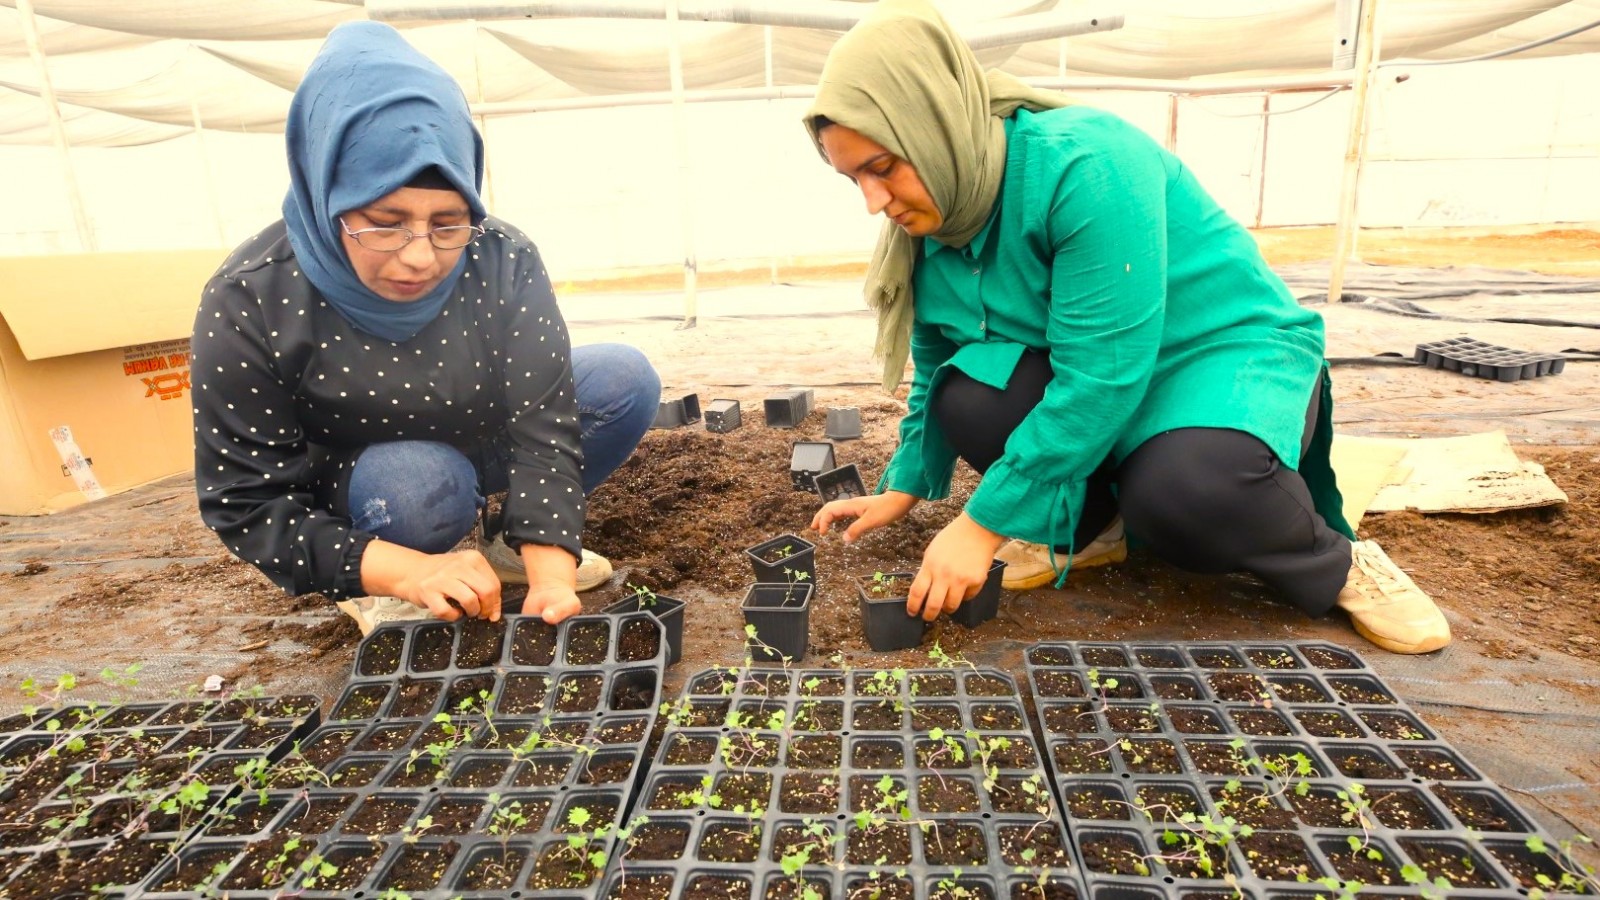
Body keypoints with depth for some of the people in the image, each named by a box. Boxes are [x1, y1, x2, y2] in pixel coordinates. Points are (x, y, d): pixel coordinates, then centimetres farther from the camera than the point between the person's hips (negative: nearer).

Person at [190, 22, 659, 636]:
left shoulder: (503, 261, -23)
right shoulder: (250, 301, -27)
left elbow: (542, 423, -28)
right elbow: (245, 503, -23)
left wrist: (551, 577, -40)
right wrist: (409, 568, -38)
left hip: (479, 439, 3)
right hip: (352, 488, -2)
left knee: (625, 379, -16)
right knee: (420, 482, -37)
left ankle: (515, 539, 1)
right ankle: (380, 591, -3)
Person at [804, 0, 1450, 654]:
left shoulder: (1086, 165, -28)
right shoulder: (930, 221, -6)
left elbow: (1101, 380, -32)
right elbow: (935, 375, 6)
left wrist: (983, 524, -28)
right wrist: (903, 487, 4)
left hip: (1231, 352, -5)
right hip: (1081, 379, 6)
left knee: (1177, 492, -37)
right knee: (965, 398, -23)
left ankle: (1336, 568, -3)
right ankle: (1088, 525, 4)